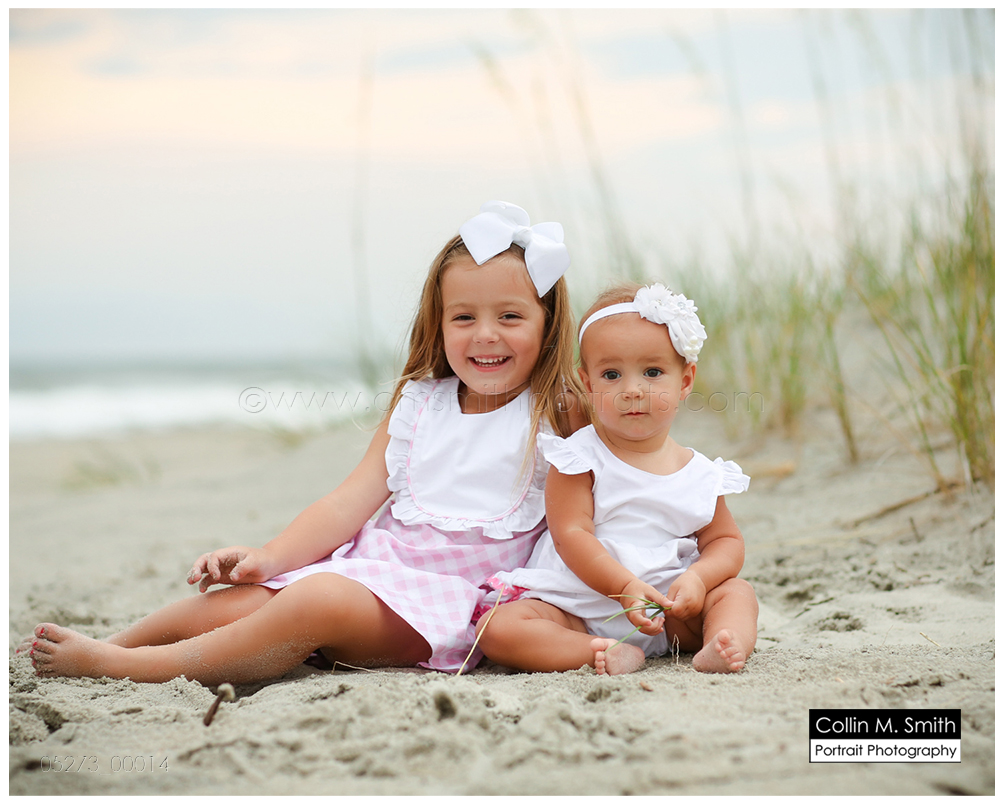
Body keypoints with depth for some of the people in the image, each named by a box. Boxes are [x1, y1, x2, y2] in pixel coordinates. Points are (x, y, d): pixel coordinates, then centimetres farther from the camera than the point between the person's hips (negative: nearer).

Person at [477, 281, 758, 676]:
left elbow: (725, 540, 10)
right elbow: (571, 535, -13)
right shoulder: (579, 458, -6)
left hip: (669, 613, 3)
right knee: (498, 629, -26)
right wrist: (627, 588, -25)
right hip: (576, 610, -3)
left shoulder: (700, 474, 6)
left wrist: (697, 579, -14)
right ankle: (605, 653, -38)